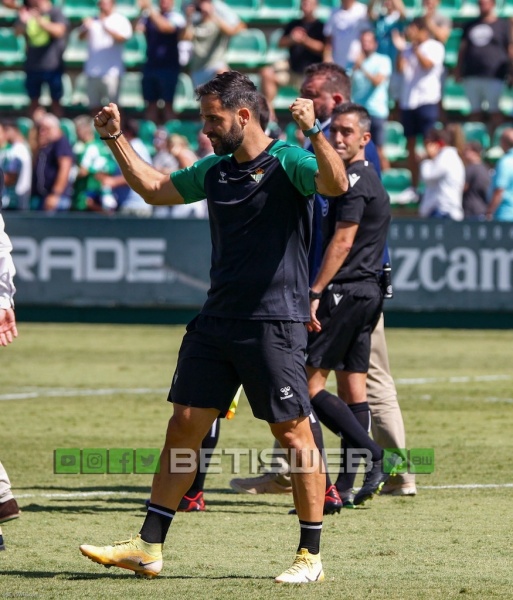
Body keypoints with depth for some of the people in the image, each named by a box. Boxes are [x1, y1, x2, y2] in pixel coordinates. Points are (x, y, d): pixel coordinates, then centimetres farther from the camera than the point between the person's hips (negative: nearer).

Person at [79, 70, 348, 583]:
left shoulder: (287, 162, -8)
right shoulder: (214, 170, 14)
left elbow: (336, 184, -27)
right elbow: (155, 189, 29)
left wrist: (313, 132, -40)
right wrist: (115, 138, 24)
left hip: (274, 323, -7)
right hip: (215, 322, 7)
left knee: (293, 434, -4)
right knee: (184, 425, 5)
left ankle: (310, 555, 3)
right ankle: (148, 548, 9)